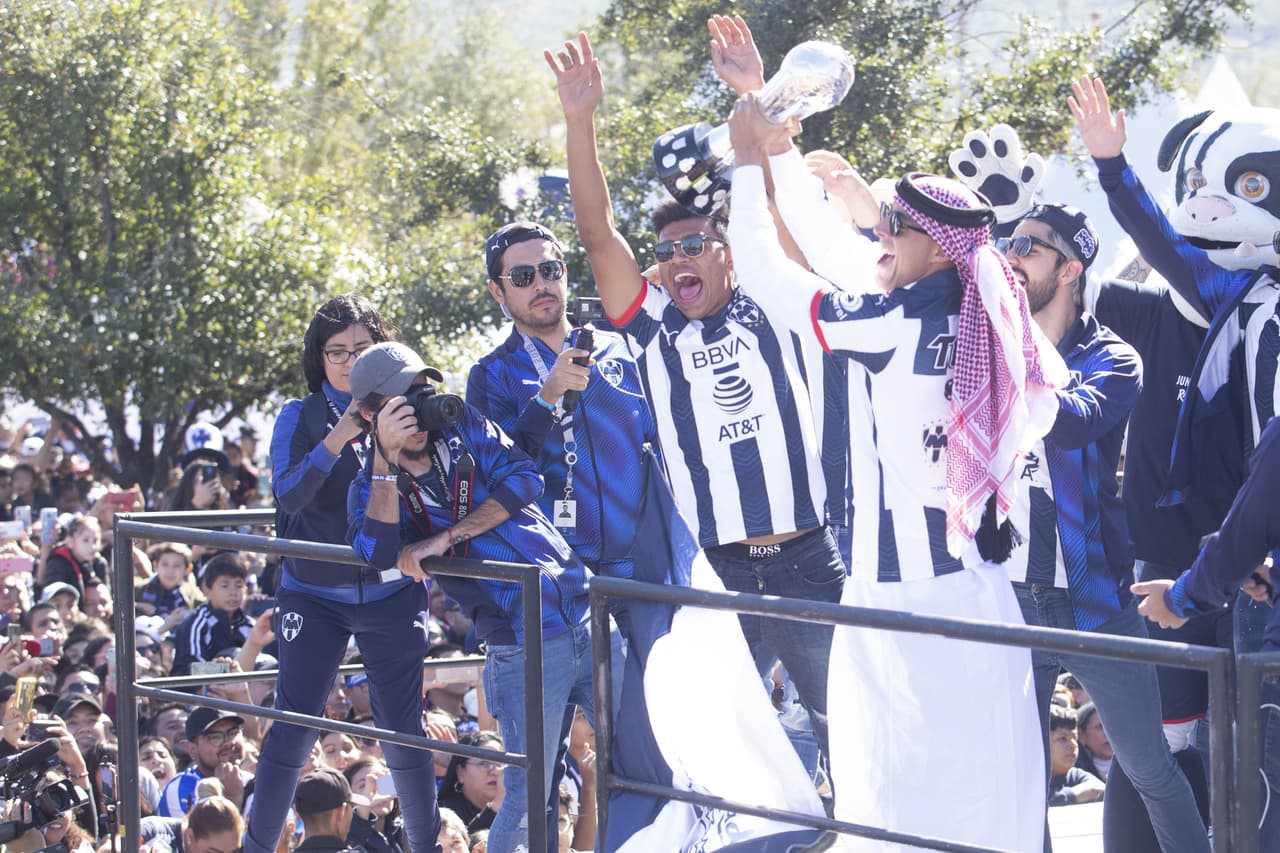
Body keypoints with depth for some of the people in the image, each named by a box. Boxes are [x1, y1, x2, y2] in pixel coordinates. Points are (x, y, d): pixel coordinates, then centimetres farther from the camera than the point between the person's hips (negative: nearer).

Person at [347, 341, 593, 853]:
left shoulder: (463, 428, 10)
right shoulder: (374, 484, 5)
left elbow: (525, 478, -4)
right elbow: (378, 554, -15)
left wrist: (448, 537, -10)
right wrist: (387, 458, -20)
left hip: (585, 613, 3)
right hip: (521, 646, -3)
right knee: (530, 796, -8)